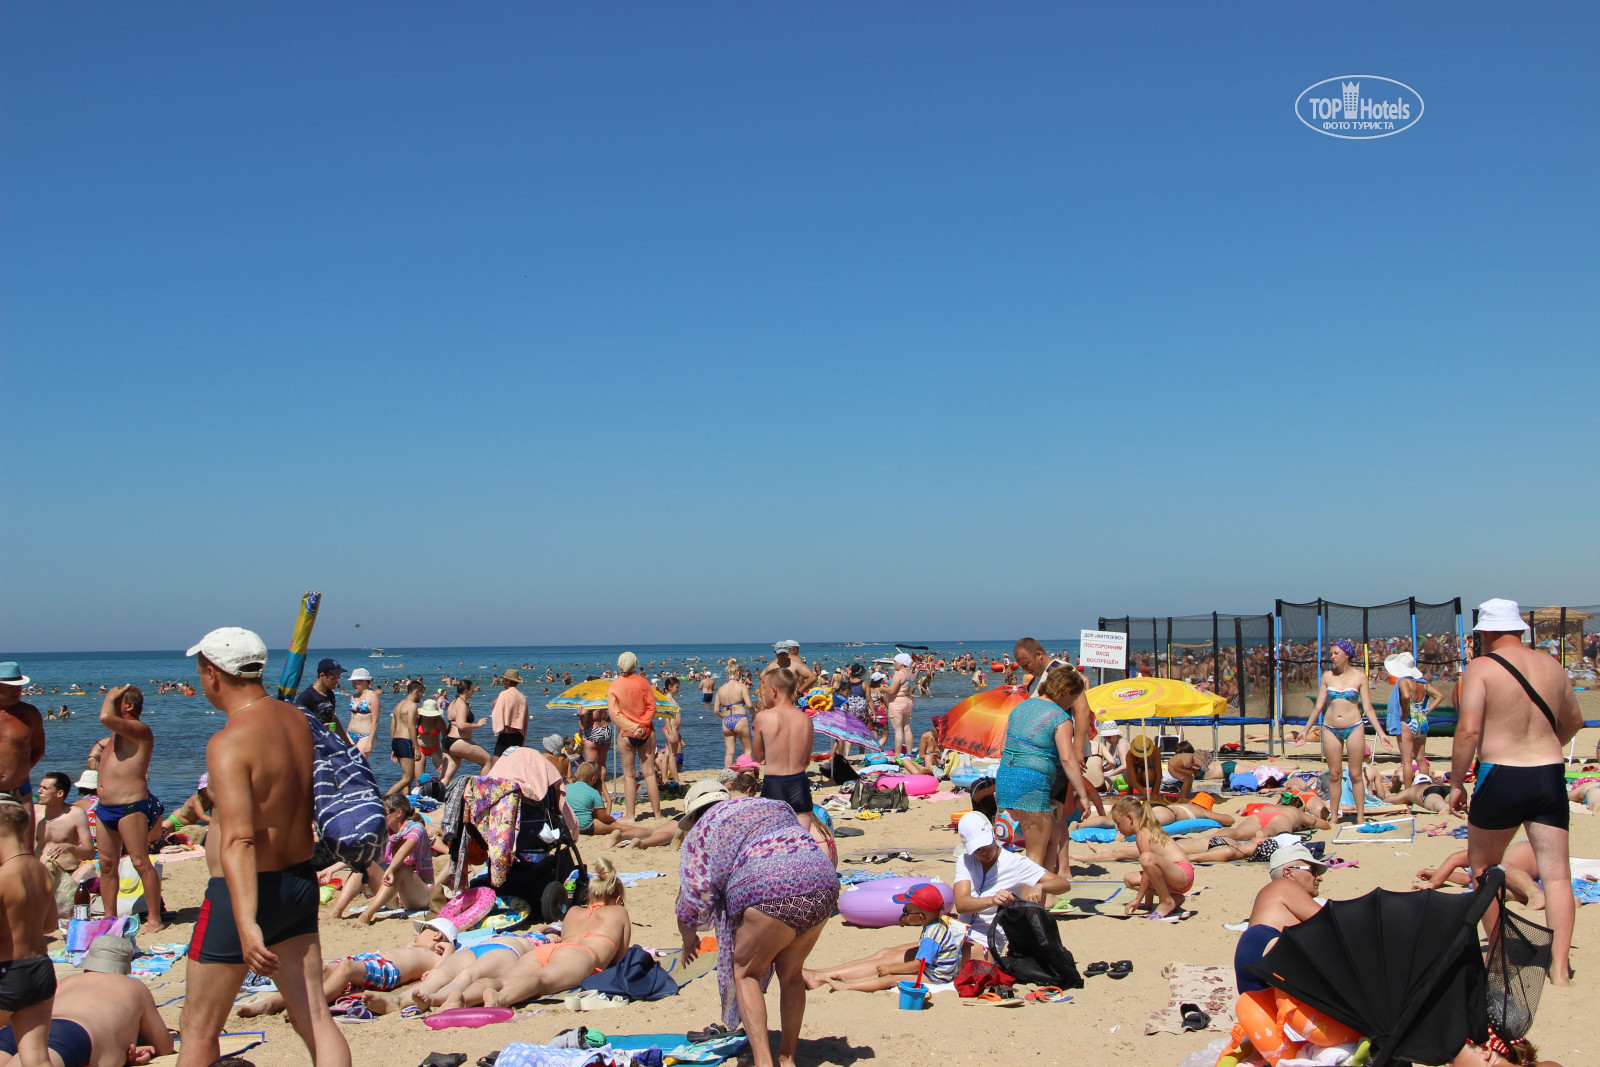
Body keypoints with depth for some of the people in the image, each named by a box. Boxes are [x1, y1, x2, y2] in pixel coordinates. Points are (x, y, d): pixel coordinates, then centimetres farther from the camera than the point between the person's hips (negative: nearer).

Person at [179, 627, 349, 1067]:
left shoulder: (228, 743, -20)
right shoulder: (298, 721, 2)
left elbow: (238, 841, -30)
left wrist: (246, 925, -35)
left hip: (243, 893, -7)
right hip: (301, 882, 7)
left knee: (198, 1030, 10)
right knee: (314, 1017, 8)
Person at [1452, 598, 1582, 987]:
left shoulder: (1481, 667, -9)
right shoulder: (1552, 666, 8)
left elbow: (1469, 731, -16)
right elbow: (1573, 722, 22)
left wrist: (1457, 782, -5)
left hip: (1501, 779, -4)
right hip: (1551, 776, 4)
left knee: (1483, 868, 16)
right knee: (1556, 873, 5)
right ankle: (1559, 967, 2)